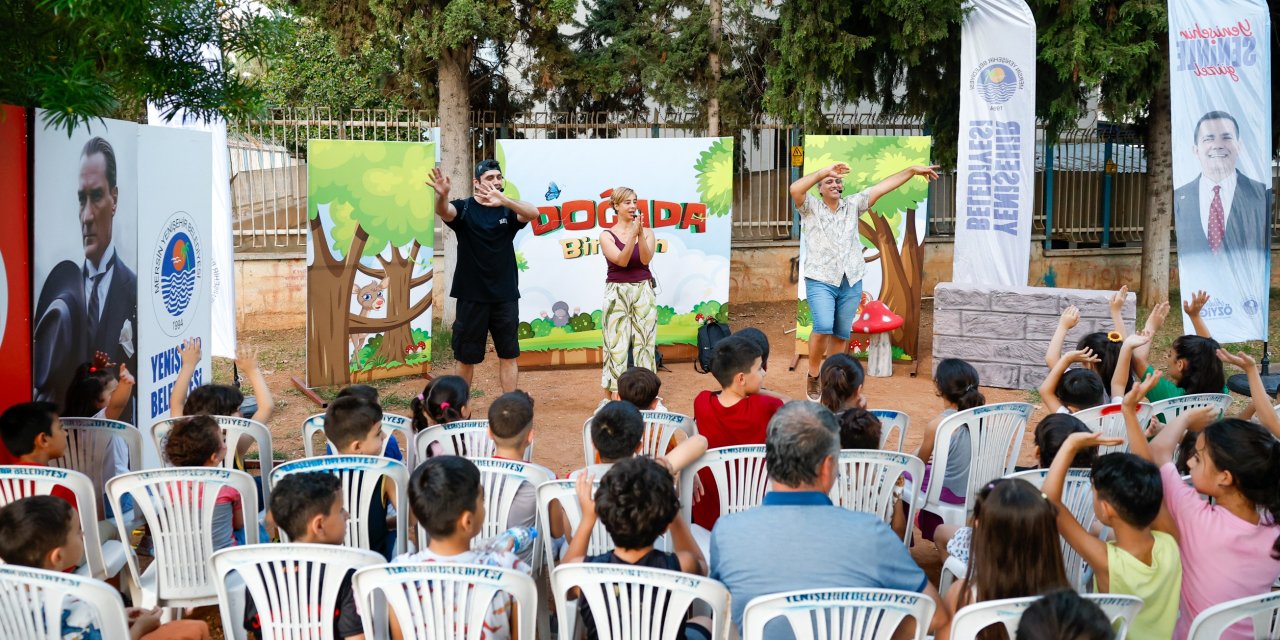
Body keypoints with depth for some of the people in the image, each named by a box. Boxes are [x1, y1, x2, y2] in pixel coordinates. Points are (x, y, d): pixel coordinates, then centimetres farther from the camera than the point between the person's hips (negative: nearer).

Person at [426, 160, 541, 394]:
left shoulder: (508, 210, 2)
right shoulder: (464, 208, -1)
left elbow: (533, 213, -19)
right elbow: (443, 211, -23)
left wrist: (503, 200, -38)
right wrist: (442, 195, -47)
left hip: (505, 296, 1)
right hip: (471, 296, -1)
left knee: (508, 355, 5)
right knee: (466, 356, 7)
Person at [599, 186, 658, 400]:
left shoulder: (647, 232, 6)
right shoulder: (607, 235, 0)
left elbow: (646, 259, -9)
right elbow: (622, 260, -13)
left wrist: (640, 233, -20)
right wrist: (633, 234, -21)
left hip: (643, 292, 2)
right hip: (617, 293, -2)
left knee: (645, 343, 2)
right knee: (616, 344, -4)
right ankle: (611, 397, 1)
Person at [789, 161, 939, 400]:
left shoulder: (852, 205, 13)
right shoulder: (811, 207, 2)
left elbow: (881, 187, 8)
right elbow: (795, 189, -18)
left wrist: (913, 170, 3)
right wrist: (825, 171, -22)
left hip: (851, 282, 4)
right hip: (820, 281, -4)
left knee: (842, 334, 7)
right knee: (823, 327, -21)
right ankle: (813, 375, -2)